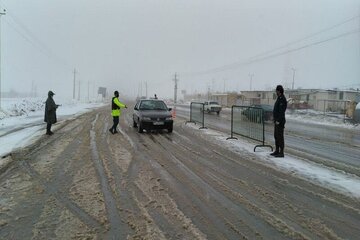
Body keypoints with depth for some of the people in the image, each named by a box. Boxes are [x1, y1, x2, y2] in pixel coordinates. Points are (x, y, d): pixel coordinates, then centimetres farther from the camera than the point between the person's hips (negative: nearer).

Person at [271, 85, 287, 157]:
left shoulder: (282, 99, -16)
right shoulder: (279, 98, 16)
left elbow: (281, 111, -22)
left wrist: (278, 121, -25)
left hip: (280, 121, -10)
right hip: (276, 120, 10)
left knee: (280, 137, -6)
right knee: (276, 136, 13)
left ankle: (281, 153, -1)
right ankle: (277, 151, 21)